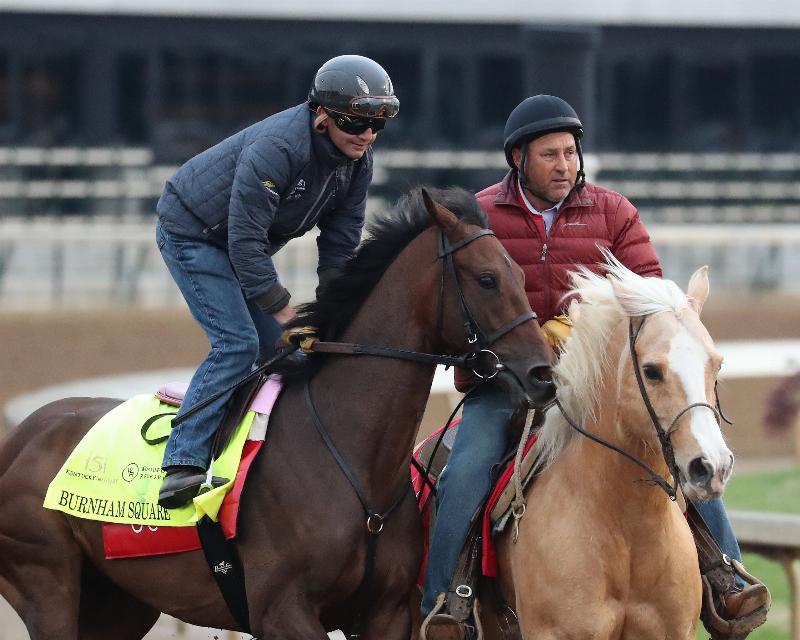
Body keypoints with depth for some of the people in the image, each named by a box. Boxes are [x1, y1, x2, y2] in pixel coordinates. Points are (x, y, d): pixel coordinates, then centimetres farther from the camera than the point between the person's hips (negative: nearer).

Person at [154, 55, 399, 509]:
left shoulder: (358, 160, -9)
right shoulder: (276, 148, -35)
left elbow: (341, 246, -1)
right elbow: (246, 240, -34)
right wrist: (285, 311, -29)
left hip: (244, 244, 9)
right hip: (191, 232, -9)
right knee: (238, 343, -22)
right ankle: (183, 464, -28)